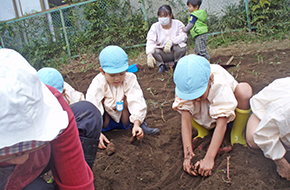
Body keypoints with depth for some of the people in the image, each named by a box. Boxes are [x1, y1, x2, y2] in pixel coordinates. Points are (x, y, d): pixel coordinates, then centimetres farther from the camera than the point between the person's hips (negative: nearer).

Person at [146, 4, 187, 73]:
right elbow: (150, 41, -19)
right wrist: (149, 55, -38)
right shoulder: (155, 26, -5)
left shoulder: (178, 24, -6)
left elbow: (184, 36, -21)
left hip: (175, 52, 0)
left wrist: (171, 41, -39)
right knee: (154, 50, -30)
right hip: (163, 54, 0)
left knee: (182, 46, -30)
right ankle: (161, 65, 0)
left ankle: (177, 64, -1)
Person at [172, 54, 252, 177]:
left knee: (244, 90, -33)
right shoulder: (185, 87, -30)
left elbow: (221, 124, -40)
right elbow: (185, 120, -32)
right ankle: (202, 131, -3)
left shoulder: (220, 84, -38)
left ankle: (237, 134, -13)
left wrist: (209, 158, -45)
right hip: (204, 115, 3)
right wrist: (187, 155, -41)